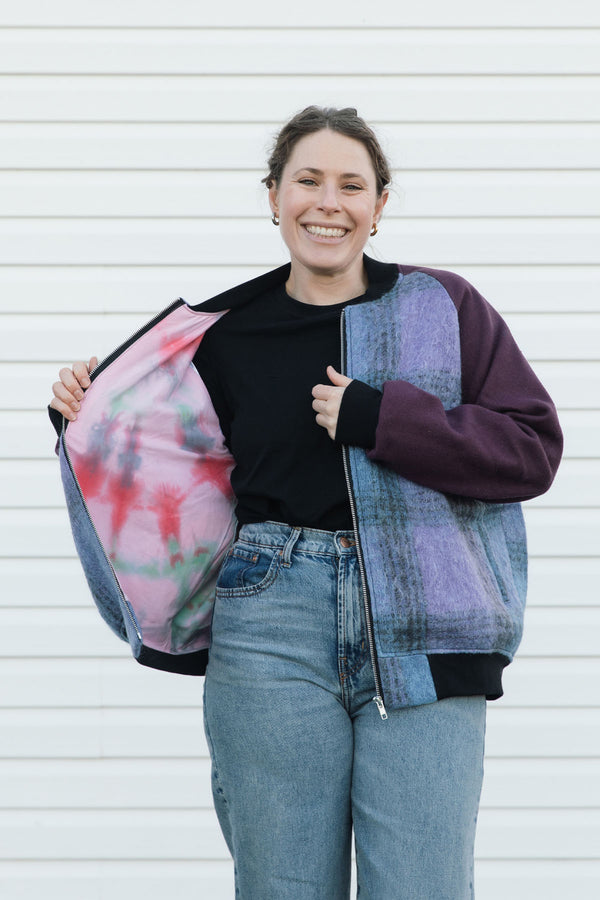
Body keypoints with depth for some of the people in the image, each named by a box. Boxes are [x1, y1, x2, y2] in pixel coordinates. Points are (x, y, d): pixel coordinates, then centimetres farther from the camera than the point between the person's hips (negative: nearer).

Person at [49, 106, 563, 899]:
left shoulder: (444, 308, 6)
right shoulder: (228, 336, 11)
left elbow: (533, 448, -1)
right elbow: (184, 481, 22)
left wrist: (380, 418, -9)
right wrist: (93, 423, 8)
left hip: (423, 630, -1)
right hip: (272, 626, 2)